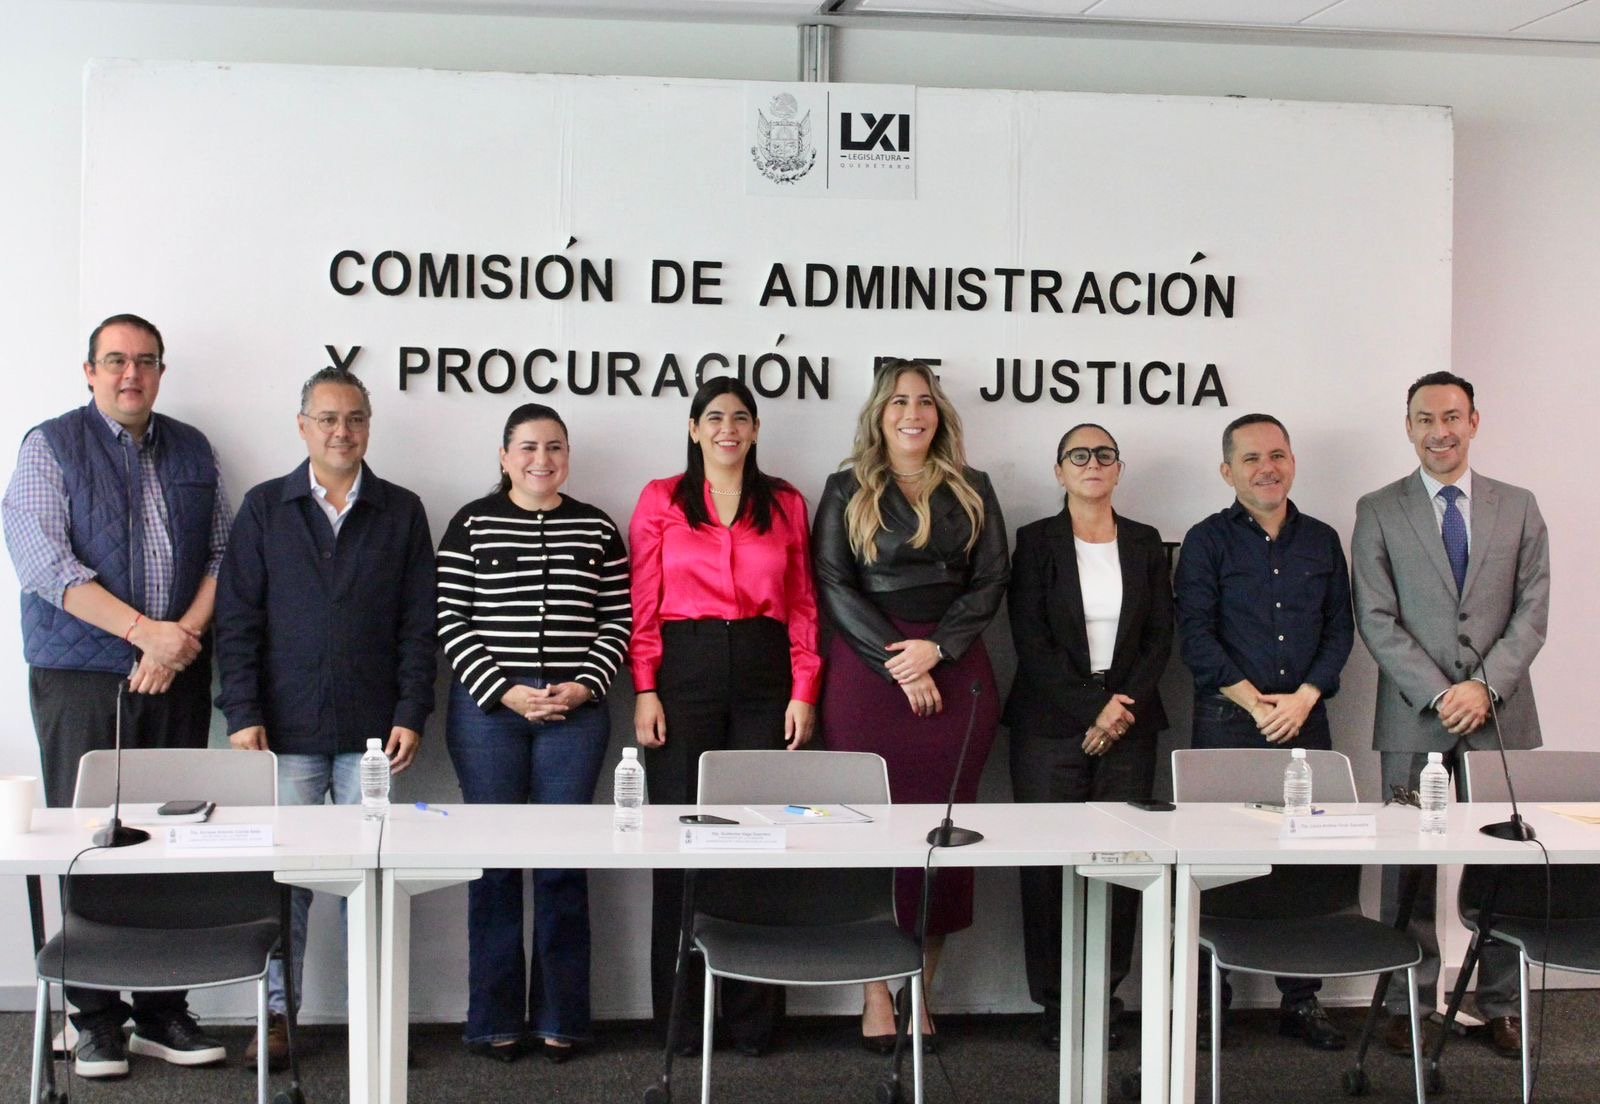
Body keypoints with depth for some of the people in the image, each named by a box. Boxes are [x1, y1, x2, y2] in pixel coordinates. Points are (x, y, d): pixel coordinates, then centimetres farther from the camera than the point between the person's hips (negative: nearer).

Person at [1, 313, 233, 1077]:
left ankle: (162, 1012, 13)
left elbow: (222, 553, 10)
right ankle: (95, 1019, 10)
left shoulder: (192, 452, 13)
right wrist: (144, 629, -15)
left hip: (177, 678, 3)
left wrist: (185, 635, -8)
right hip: (81, 678, -3)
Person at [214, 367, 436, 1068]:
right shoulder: (265, 509, 8)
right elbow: (237, 618, 4)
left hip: (372, 731, 0)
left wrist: (411, 714, -2)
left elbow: (419, 624, 6)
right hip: (286, 727, 0)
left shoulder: (401, 512, 9)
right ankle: (276, 1013, 13)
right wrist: (242, 713, -4)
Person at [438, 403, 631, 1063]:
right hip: (487, 706, -1)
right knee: (494, 860, 3)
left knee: (564, 861, 3)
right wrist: (506, 692, -9)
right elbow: (451, 620, -1)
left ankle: (560, 1017, 13)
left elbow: (617, 621, 7)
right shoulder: (472, 524, 3)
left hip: (575, 709, 1)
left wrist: (584, 687, -7)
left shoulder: (597, 528, 8)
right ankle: (495, 1020, 13)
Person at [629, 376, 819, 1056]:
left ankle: (753, 1012, 12)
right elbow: (644, 605, 2)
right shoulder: (661, 501, 7)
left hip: (764, 674, 1)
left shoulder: (785, 504, 11)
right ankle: (682, 1012, 11)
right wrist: (645, 691, -6)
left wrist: (804, 691, 0)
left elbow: (803, 605, 9)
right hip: (684, 669, -1)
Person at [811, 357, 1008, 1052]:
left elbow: (990, 580, 6)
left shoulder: (971, 491, 13)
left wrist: (935, 648, -9)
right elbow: (833, 584, -2)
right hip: (867, 674, -2)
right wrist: (897, 663, -11)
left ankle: (921, 989, 9)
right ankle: (876, 994, 4)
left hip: (955, 674, 2)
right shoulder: (848, 491, 7)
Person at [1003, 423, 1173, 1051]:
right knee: (1049, 861, -4)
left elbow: (1160, 637, 8)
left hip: (1129, 722, 2)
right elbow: (1031, 643, -4)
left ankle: (1106, 994, 9)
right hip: (1050, 725, -2)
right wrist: (1091, 713, -10)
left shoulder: (1145, 544, 12)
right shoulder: (1036, 542, 3)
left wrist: (1125, 708, -7)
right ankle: (1054, 1001, 6)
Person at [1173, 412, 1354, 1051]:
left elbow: (1340, 628, 10)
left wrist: (1305, 696, -6)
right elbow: (1195, 635, -5)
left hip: (1305, 720, 3)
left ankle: (1300, 1000, 13)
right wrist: (1255, 702, -11)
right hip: (1226, 722, -3)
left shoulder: (1321, 541, 13)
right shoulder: (1207, 541, 3)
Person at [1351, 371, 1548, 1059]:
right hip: (1414, 718, -1)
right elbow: (1376, 619, -3)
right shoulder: (1378, 511, 4)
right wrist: (1438, 695, -12)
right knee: (1409, 864, 3)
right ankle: (1408, 1003, 13)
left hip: (1500, 712, 2)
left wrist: (1486, 686, -10)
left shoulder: (1518, 507, 10)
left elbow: (1532, 610, 3)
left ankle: (1501, 1005, 16)